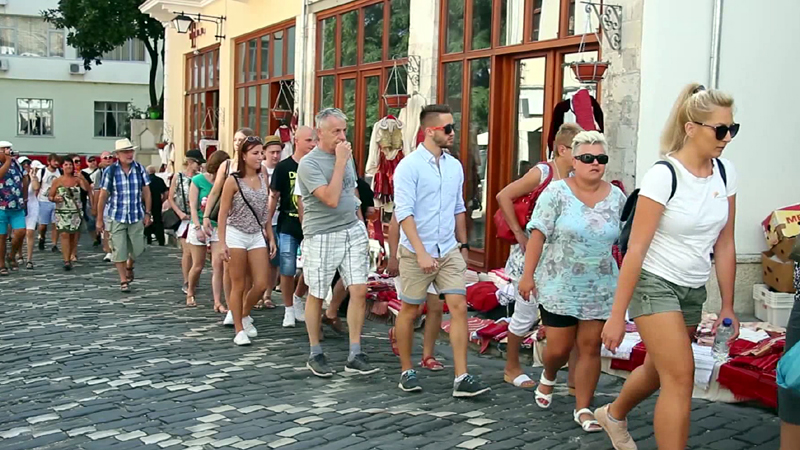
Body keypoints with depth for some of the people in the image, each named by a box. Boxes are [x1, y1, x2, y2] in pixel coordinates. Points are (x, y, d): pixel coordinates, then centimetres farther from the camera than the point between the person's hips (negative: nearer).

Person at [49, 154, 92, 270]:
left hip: (76, 211, 1)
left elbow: (88, 189, -13)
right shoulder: (57, 181, 2)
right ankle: (66, 261, -14)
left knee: (74, 235, 7)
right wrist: (55, 199, -16)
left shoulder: (77, 179, 2)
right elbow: (50, 196, 6)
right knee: (65, 235, -11)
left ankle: (72, 255, 22)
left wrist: (82, 178, -25)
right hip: (62, 212, -1)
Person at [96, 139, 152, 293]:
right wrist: (99, 219, -2)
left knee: (137, 248, 8)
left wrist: (148, 213, 2)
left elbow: (146, 192, 5)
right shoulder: (110, 171, -7)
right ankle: (123, 281, 14)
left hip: (136, 216, 2)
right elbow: (103, 196, -4)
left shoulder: (139, 169, -1)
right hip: (116, 217, -2)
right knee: (119, 250, 0)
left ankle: (129, 267, 40)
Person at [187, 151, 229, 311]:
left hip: (218, 226, 1)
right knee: (198, 266, 7)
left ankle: (218, 302, -5)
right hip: (200, 226, -1)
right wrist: (198, 228, -12)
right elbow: (193, 206, -5)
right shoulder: (198, 180, -4)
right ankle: (190, 293, 32)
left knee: (218, 264, -8)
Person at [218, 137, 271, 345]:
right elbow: (223, 213, -8)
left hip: (257, 236, 5)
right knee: (238, 285, 3)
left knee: (261, 284, 0)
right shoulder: (233, 180, -9)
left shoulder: (264, 178, 5)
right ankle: (239, 330, 13)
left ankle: (245, 315, 28)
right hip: (236, 235, -4)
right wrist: (222, 243, -13)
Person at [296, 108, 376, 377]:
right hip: (321, 236, -5)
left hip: (353, 232, 6)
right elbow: (331, 199, -22)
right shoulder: (309, 164, -12)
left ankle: (355, 356, 4)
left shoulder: (346, 155, 10)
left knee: (359, 291, -3)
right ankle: (315, 355, 19)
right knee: (316, 295, 5)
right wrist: (340, 162, -18)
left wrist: (360, 225, 18)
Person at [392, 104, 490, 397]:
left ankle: (462, 379, -1)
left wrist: (463, 245, 19)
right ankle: (407, 371, 24)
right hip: (416, 253, -5)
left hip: (449, 251, 5)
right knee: (409, 311, 7)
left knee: (459, 307, -4)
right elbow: (404, 212, -16)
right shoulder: (409, 166, -10)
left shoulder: (455, 166, 9)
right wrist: (421, 253, -21)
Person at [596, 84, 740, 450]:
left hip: (693, 289, 7)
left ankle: (613, 415, 47)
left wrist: (727, 306, 8)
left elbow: (725, 245, 7)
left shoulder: (725, 172, 0)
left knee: (659, 370, 19)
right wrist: (617, 315, -18)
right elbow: (636, 249, -19)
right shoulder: (663, 176, -19)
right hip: (654, 284, -7)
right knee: (681, 377, -12)